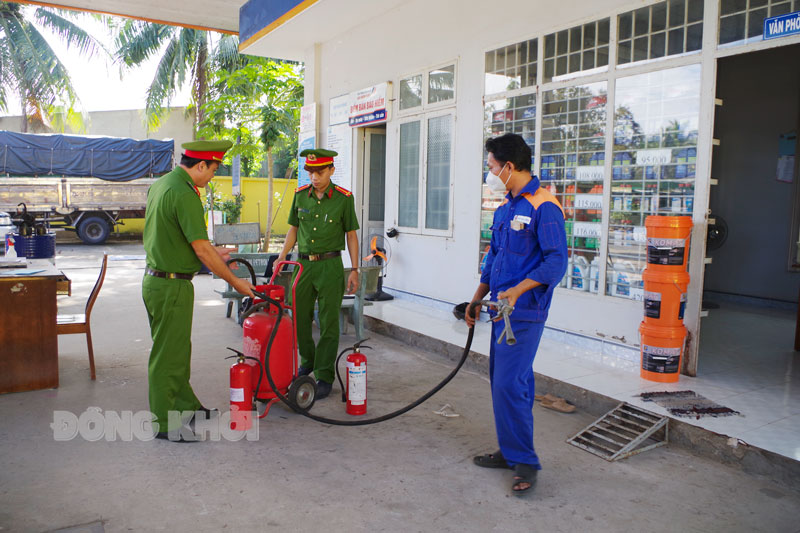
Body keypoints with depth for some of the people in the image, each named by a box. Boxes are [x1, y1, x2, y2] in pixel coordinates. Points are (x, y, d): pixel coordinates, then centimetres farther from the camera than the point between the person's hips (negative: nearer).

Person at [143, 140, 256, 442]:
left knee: (177, 349, 21)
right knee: (168, 355, 1)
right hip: (171, 285, -10)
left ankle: (185, 405, 36)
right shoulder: (184, 194, -21)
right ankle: (164, 423, 14)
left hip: (156, 278, 10)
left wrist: (213, 253, 21)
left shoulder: (161, 184, 11)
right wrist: (235, 282, -11)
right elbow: (202, 250, -21)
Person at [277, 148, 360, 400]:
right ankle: (307, 363, 34)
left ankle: (325, 377, 9)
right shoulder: (300, 195, 5)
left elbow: (351, 235, -1)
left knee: (328, 324, -1)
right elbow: (293, 229, 14)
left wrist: (354, 270, -5)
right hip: (303, 263, 4)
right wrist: (281, 257, 3)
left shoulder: (344, 198, -5)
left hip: (330, 266, -4)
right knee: (299, 318, 11)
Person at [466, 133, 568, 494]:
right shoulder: (505, 208, 16)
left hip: (525, 312, -9)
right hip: (502, 309, 9)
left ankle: (524, 463, 4)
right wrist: (476, 301, 21)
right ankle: (510, 452, 26)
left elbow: (556, 261, -19)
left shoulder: (544, 207, -13)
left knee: (509, 385, -10)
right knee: (503, 382, 13)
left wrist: (517, 289, -29)